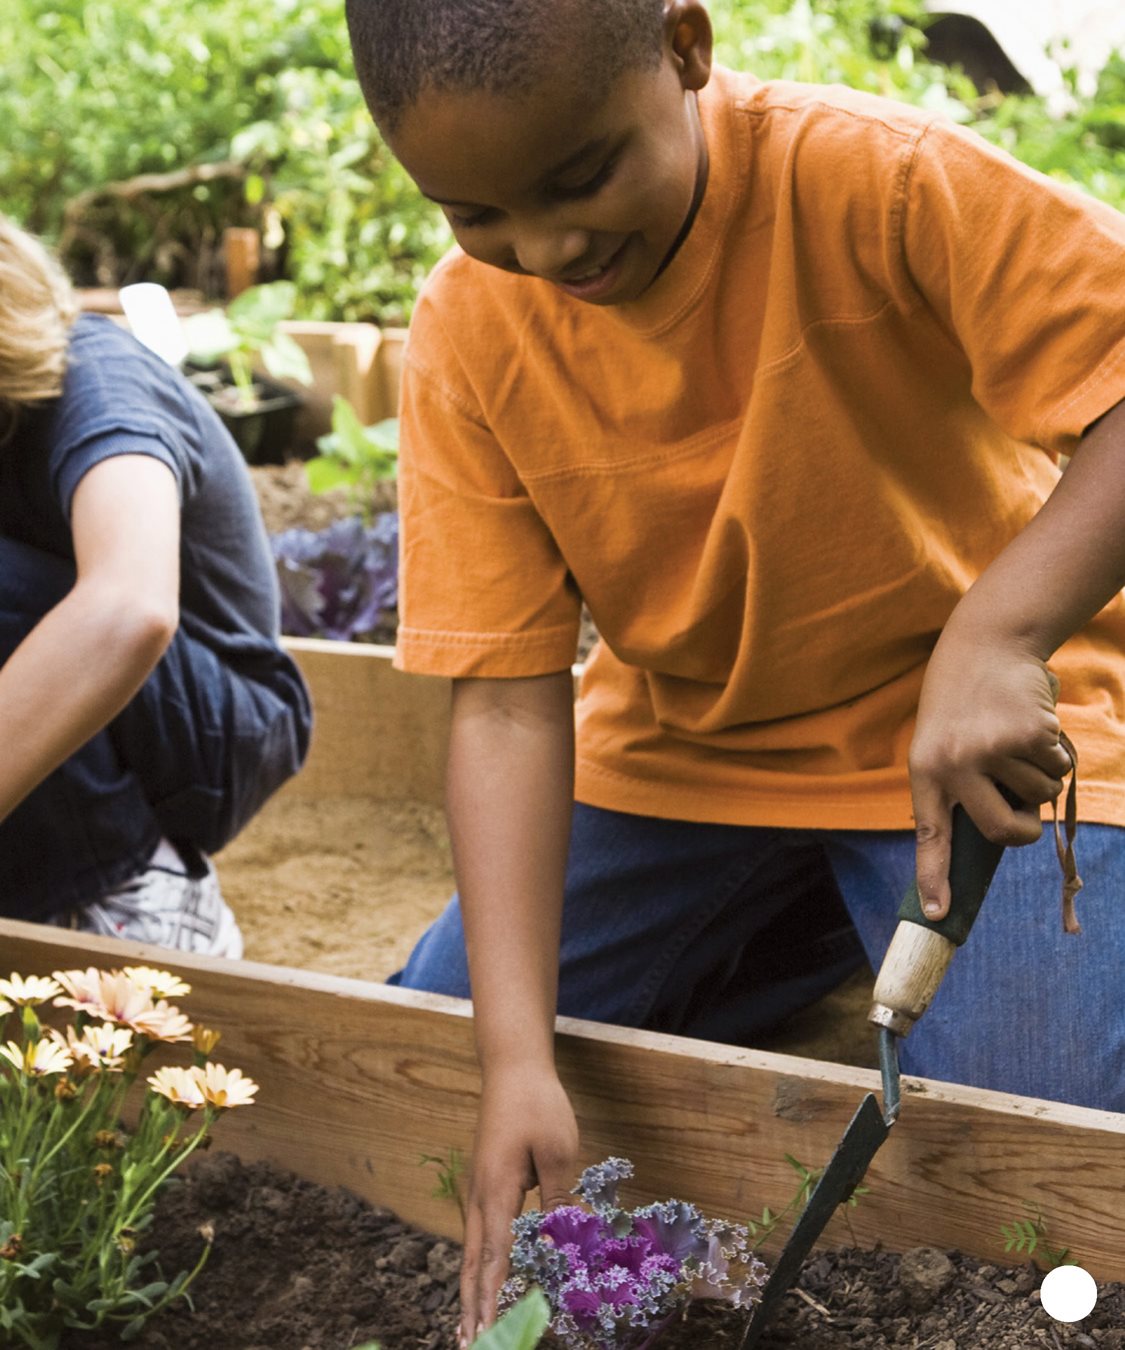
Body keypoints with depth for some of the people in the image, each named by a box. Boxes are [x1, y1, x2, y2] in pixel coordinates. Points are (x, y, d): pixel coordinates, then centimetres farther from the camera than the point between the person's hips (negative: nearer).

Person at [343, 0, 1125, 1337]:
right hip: (681, 757, 4)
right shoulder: (468, 336, -13)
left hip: (980, 734, -4)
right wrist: (518, 1056, -25)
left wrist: (994, 638, -45)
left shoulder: (878, 180, -24)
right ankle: (801, 960, 15)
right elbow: (506, 701, -15)